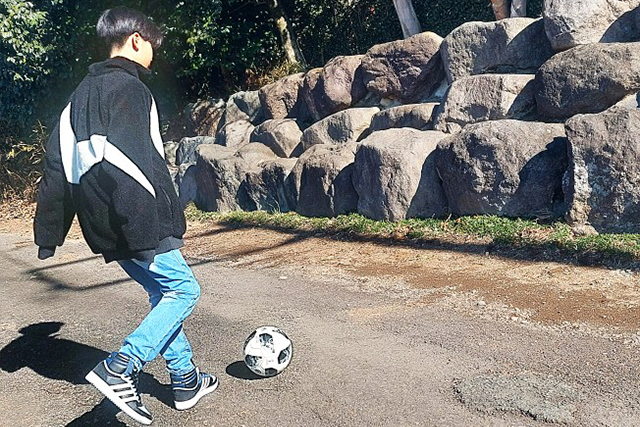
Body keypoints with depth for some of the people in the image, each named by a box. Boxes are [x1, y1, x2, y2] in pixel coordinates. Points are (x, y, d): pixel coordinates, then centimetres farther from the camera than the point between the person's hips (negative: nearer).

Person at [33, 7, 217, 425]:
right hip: (139, 225, -9)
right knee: (184, 289, 1)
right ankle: (119, 369, -9)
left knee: (163, 293, 17)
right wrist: (144, 231, -25)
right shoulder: (129, 89, -12)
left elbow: (57, 166, 16)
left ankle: (186, 382, 24)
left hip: (108, 228, 9)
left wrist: (49, 231, 18)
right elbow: (134, 164, -23)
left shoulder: (82, 94, 17)